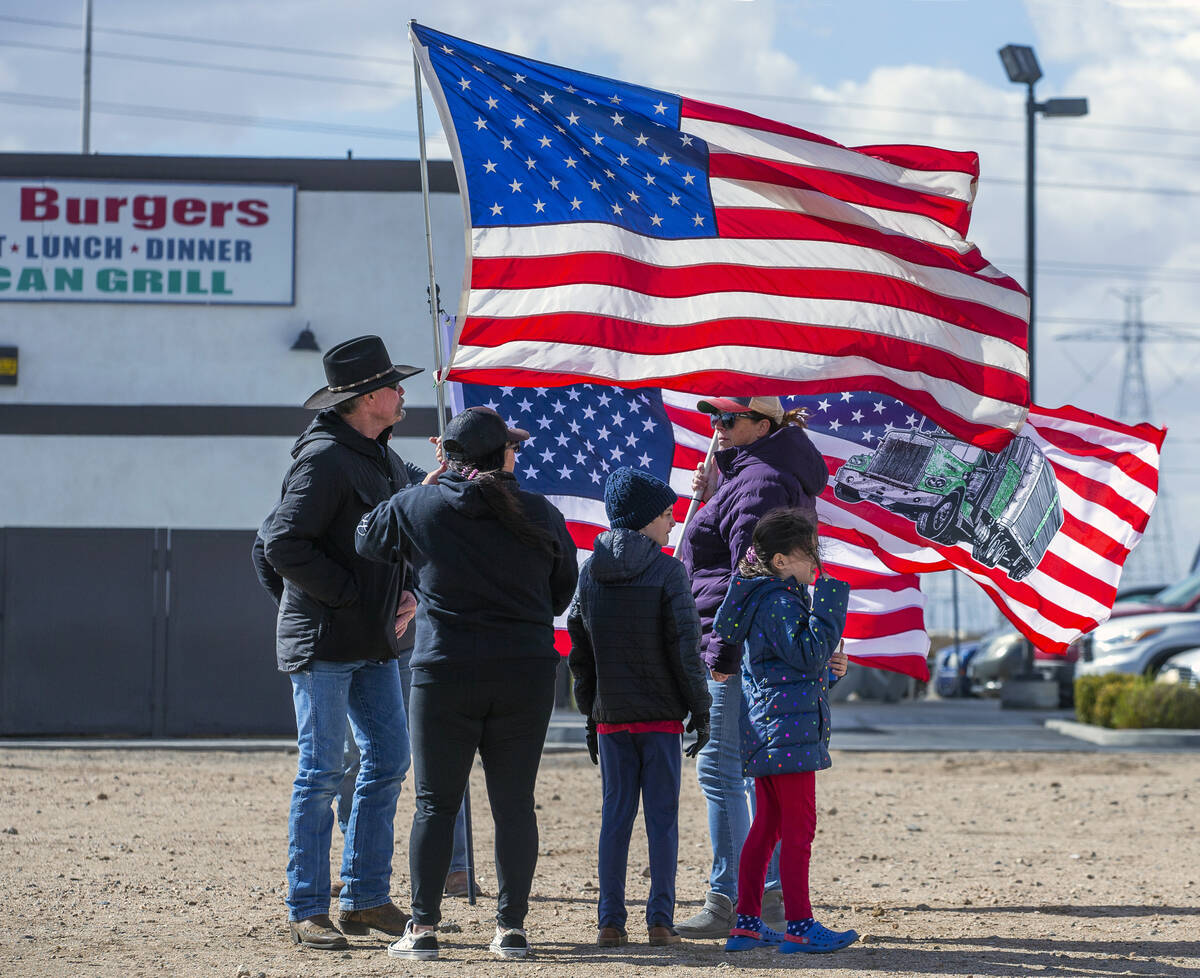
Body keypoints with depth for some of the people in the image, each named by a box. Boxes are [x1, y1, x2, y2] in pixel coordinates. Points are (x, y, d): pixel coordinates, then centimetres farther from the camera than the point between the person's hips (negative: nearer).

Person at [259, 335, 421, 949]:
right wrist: (349, 595, -18)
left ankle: (366, 899, 16)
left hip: (375, 644, 9)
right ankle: (307, 911, 1)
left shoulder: (387, 462, 14)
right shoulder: (324, 458, -14)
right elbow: (282, 544, -20)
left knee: (388, 761, 8)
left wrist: (407, 593, 8)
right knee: (321, 772, -5)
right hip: (322, 641, -9)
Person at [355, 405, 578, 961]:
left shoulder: (417, 506, -4)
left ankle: (423, 929, 4)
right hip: (527, 675, 1)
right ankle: (511, 928, 9)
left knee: (435, 804, 5)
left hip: (444, 671, -1)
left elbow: (366, 539, 15)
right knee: (514, 803, 7)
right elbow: (563, 593, 12)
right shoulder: (539, 515, 0)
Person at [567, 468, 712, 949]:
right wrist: (700, 709, -4)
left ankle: (610, 921, 4)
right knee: (662, 816, 2)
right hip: (661, 711, -4)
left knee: (615, 814, 7)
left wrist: (590, 710, 16)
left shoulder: (590, 572, 6)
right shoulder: (667, 571, -8)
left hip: (611, 713, 4)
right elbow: (685, 645, -11)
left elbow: (579, 650, 9)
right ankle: (660, 920, 0)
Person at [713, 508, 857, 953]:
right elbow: (809, 654, -22)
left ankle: (746, 922, 15)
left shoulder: (764, 598, 17)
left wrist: (829, 665, 11)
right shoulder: (779, 603, -15)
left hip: (763, 733, 10)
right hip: (789, 731, -10)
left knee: (766, 825, 13)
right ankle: (799, 925, -3)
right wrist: (828, 606, -19)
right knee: (799, 827, -6)